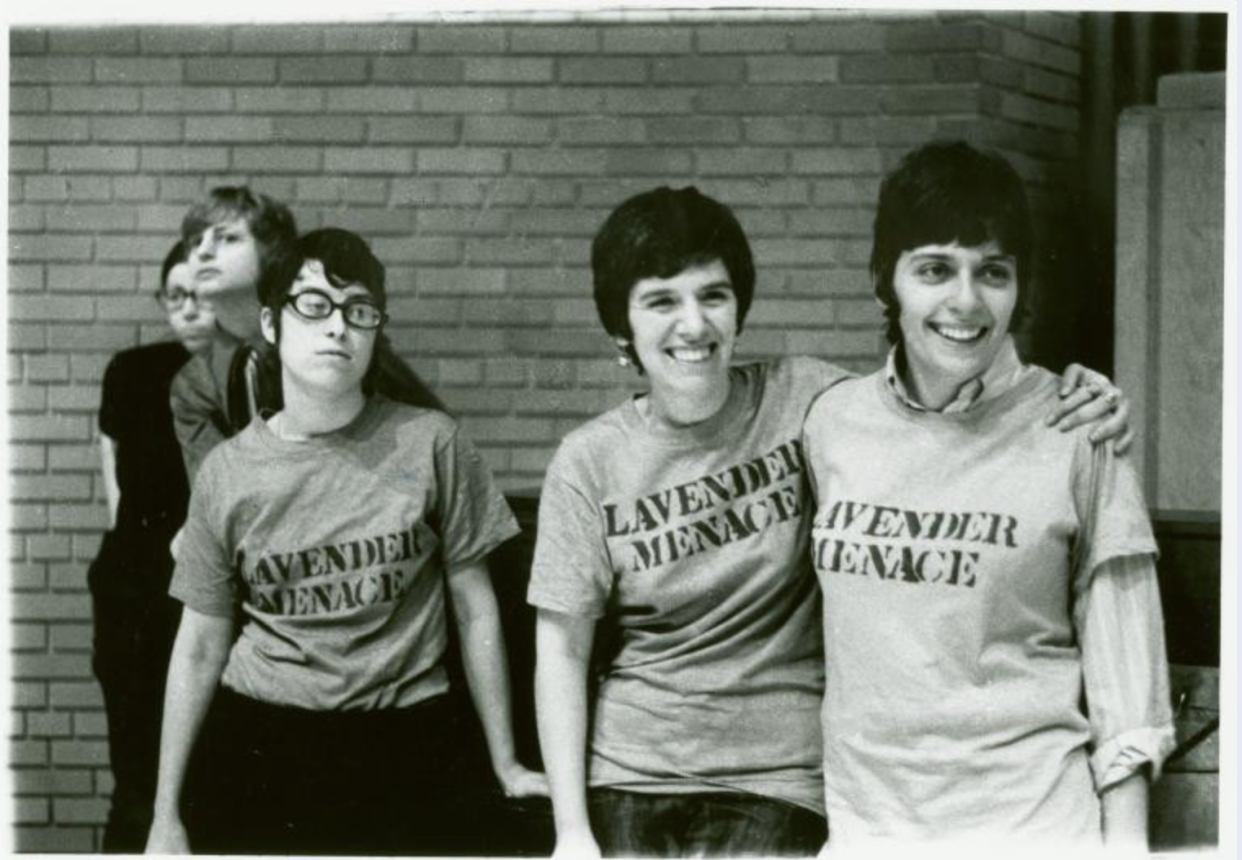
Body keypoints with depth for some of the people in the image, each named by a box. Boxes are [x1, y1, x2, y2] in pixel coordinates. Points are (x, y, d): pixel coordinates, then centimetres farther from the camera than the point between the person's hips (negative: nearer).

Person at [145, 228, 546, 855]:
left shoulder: (428, 444, -3)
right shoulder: (228, 471, 1)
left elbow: (474, 611, 3)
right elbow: (201, 647, 7)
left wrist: (506, 765, 6)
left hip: (399, 754, -1)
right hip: (253, 750, 1)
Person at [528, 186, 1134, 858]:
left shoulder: (803, 401, -4)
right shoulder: (589, 463, -3)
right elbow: (562, 652, 0)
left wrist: (1069, 414, -22)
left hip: (775, 779, -1)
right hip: (627, 778, 1)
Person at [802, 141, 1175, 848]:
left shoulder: (1078, 436, -7)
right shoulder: (833, 420, 3)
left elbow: (1125, 683, -3)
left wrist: (1126, 841, -6)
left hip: (1030, 821, -3)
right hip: (862, 818, 3)